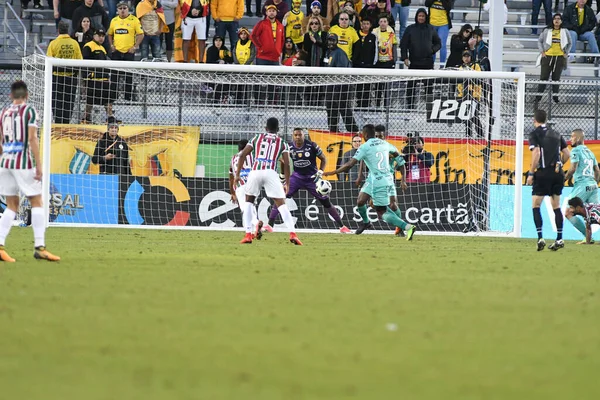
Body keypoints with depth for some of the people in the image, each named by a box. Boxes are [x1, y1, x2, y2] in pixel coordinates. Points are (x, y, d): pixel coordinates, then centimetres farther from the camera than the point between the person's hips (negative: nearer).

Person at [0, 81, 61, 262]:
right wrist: (38, 165, -12)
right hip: (24, 163, -5)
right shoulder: (29, 111, -5)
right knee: (37, 202, 3)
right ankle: (39, 247, -4)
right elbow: (32, 139, -12)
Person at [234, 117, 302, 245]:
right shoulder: (282, 142, 17)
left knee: (249, 201, 20)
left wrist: (237, 175, 13)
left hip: (255, 172, 1)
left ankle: (248, 235, 9)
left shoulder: (257, 138, 21)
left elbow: (242, 155, 11)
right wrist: (287, 184, 10)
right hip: (271, 172, -1)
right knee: (281, 204, 0)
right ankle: (292, 233, -17)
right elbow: (286, 164, 7)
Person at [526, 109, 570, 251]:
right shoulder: (555, 134, 14)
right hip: (558, 173, 5)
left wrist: (531, 173, -12)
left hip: (543, 173, -5)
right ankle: (559, 239, 8)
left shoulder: (535, 134, -4)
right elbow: (566, 154, 14)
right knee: (556, 206, 12)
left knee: (536, 206, 1)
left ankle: (540, 238, -12)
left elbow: (536, 153, -16)